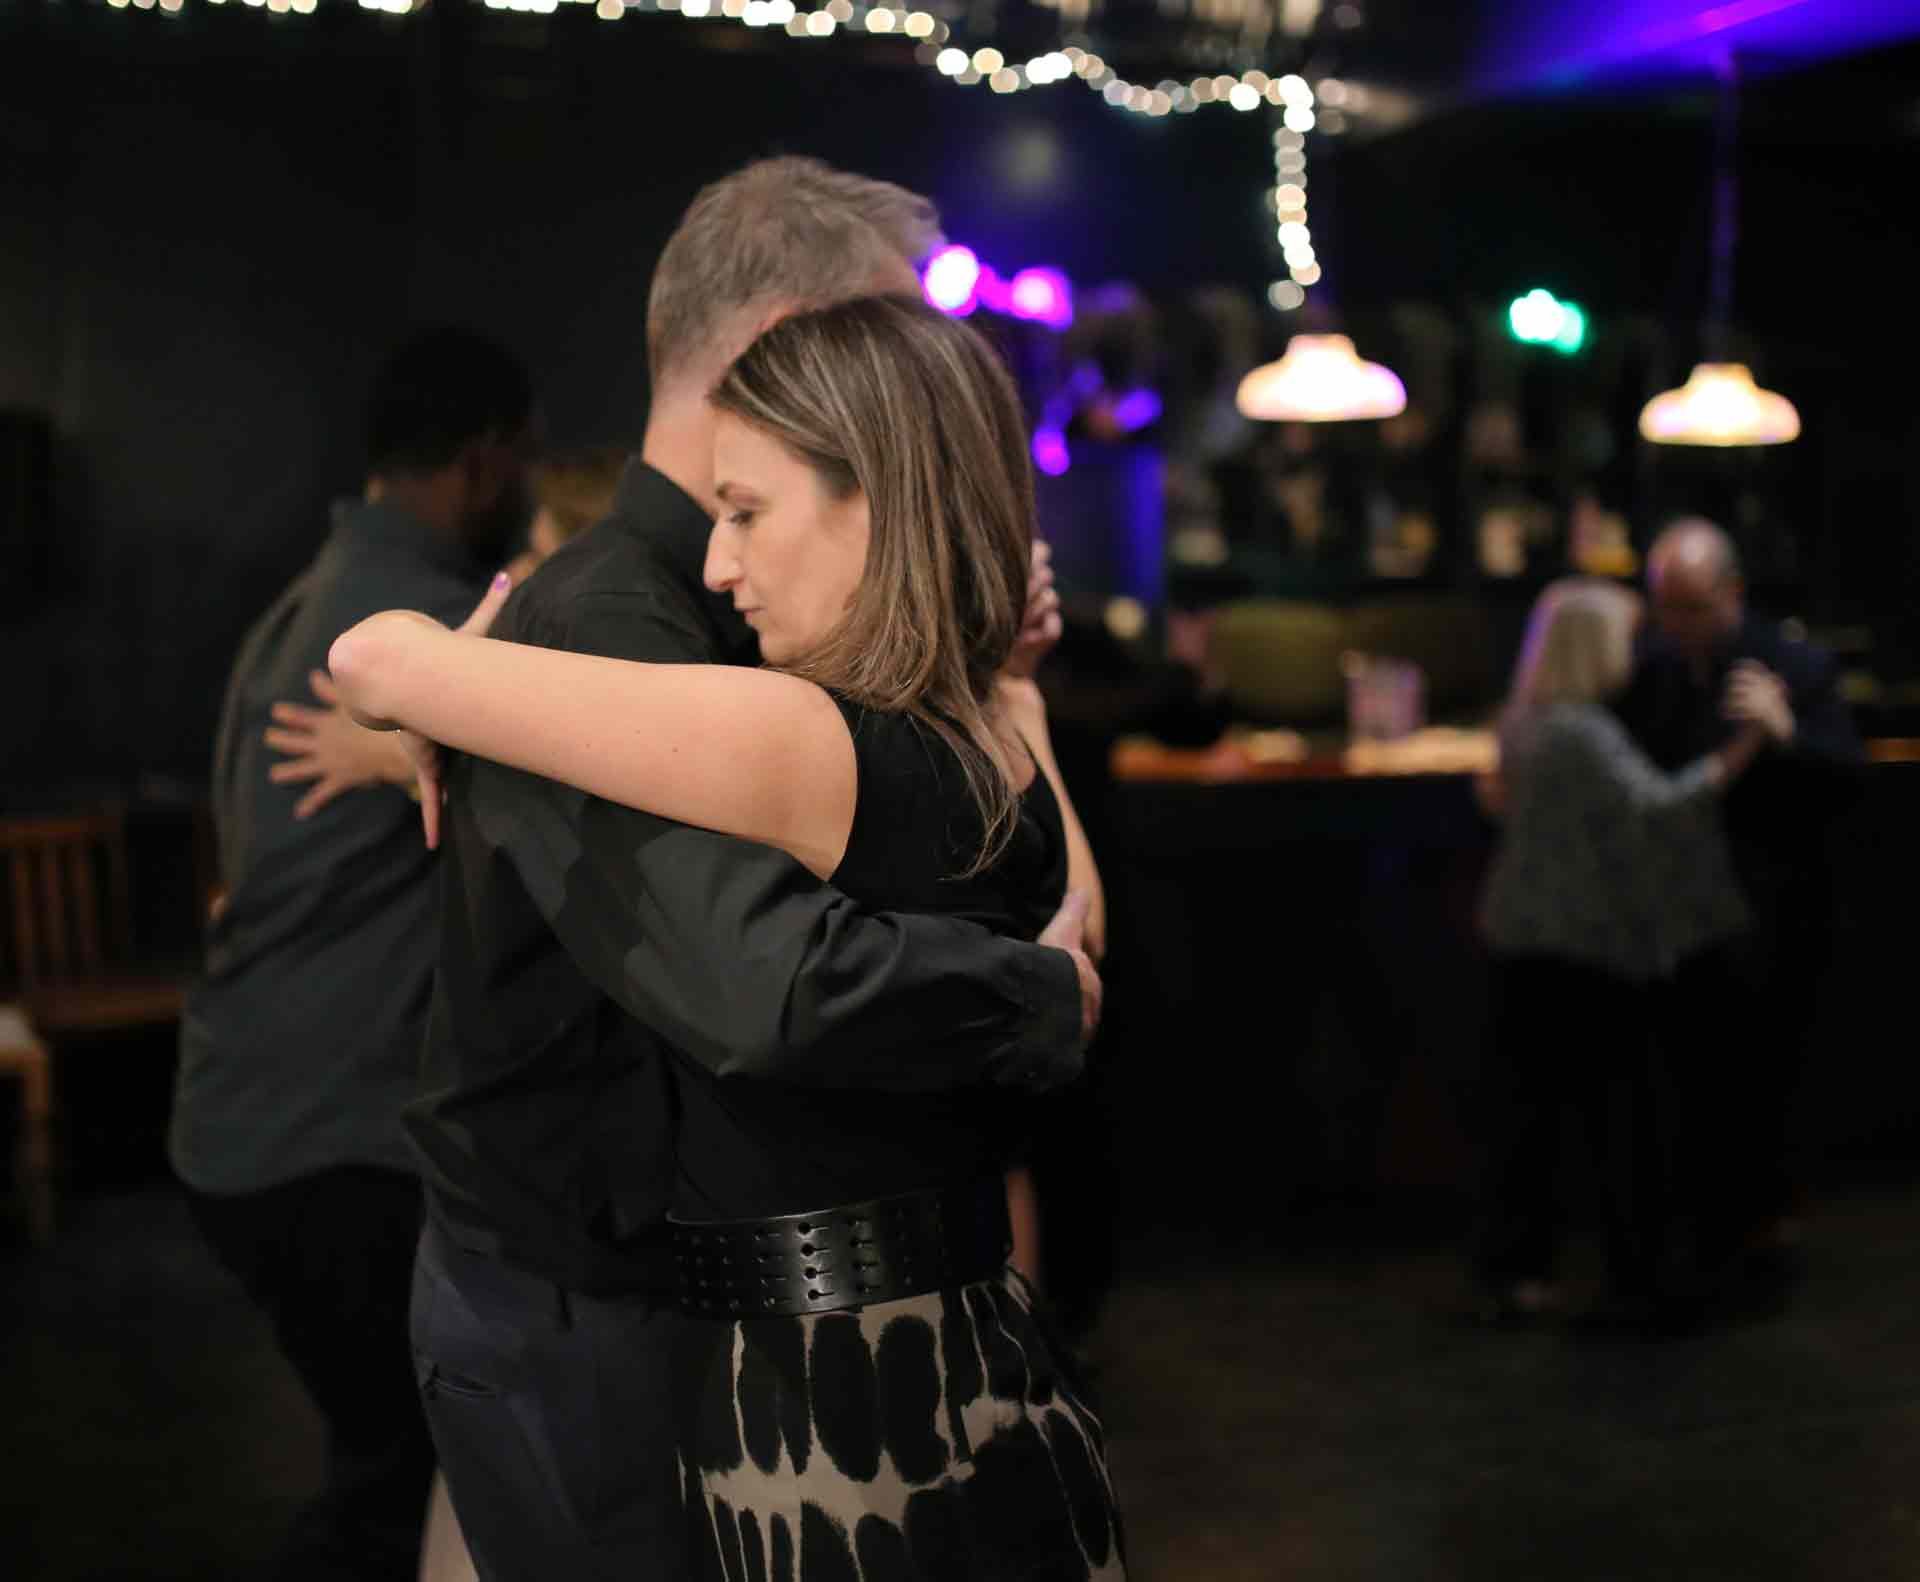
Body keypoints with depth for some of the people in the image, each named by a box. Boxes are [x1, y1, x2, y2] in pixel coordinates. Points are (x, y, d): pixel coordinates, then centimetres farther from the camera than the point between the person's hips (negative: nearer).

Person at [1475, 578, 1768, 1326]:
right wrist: (1742, 747, -28)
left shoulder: (1525, 724, 10)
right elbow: (1656, 808, -25)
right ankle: (1639, 1281, 8)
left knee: (1526, 1108, 9)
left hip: (1524, 943, 8)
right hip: (1589, 947, -8)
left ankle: (1512, 1270, 13)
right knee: (1621, 1111, 1)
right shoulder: (1582, 733, -17)